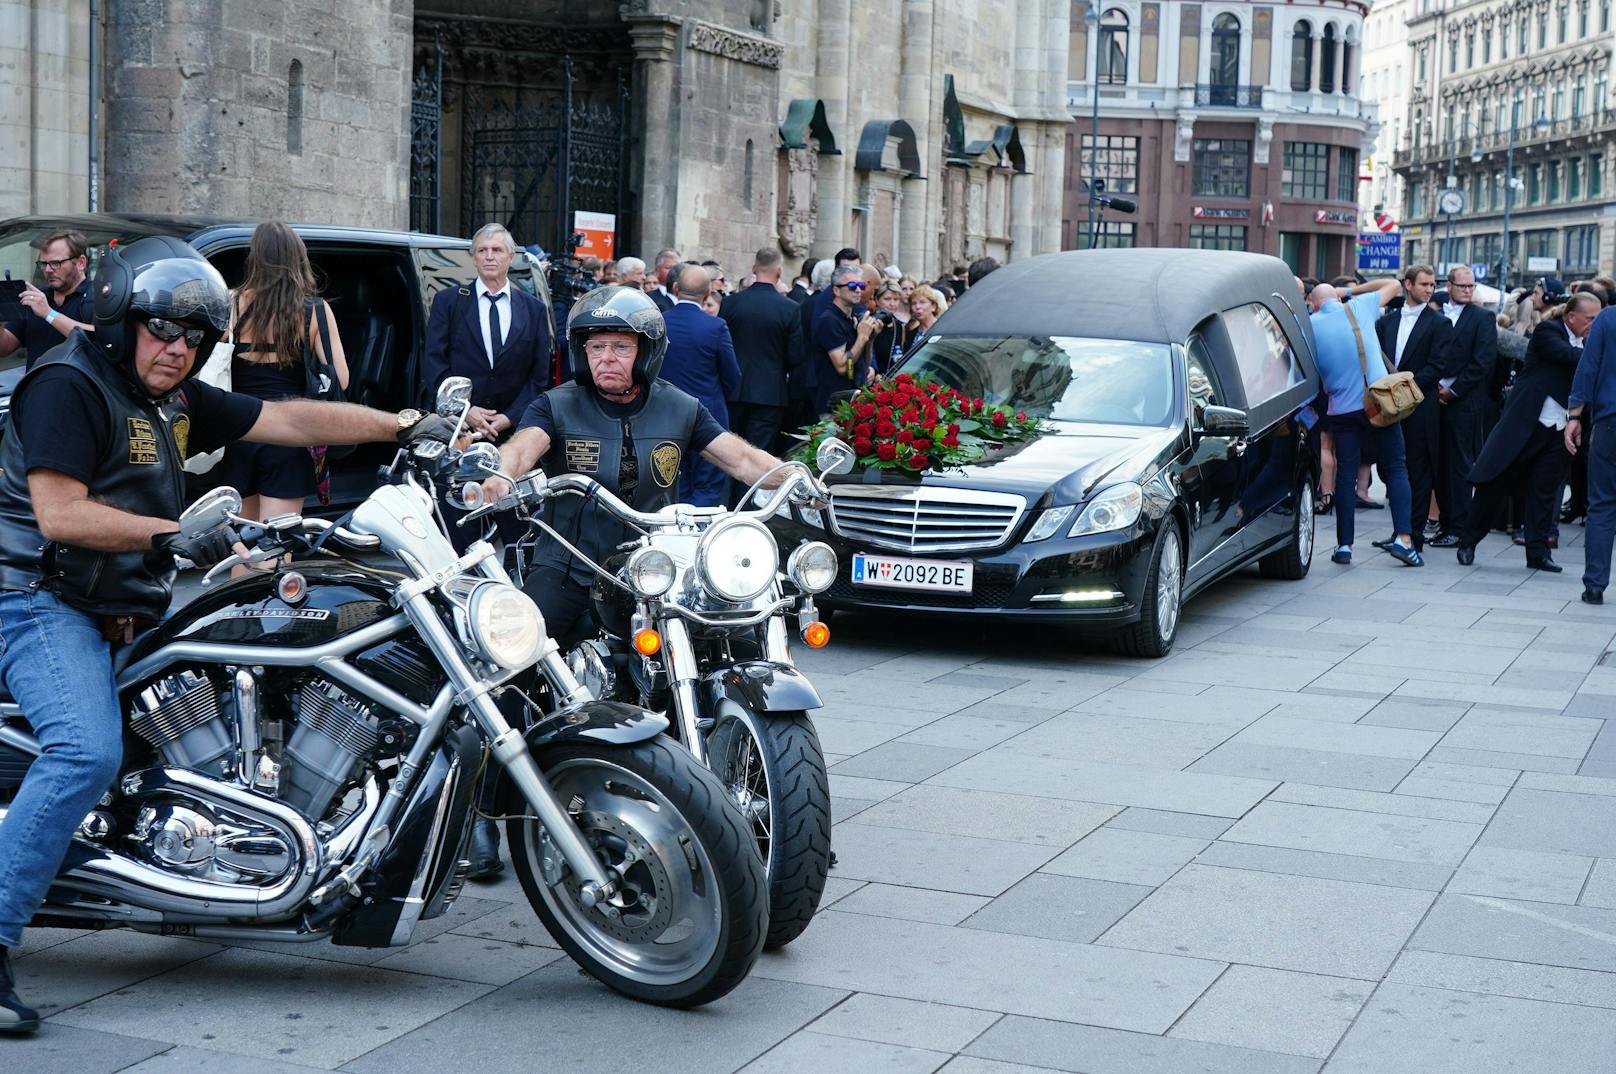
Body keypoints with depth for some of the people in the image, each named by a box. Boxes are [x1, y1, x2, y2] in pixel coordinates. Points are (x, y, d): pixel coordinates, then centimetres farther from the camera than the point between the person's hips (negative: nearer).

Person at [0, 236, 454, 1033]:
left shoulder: (174, 399, 15)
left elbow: (287, 419, 13)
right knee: (87, 752, -29)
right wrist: (173, 536, -26)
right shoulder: (68, 384, -12)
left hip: (126, 610, 10)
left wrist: (405, 425, 8)